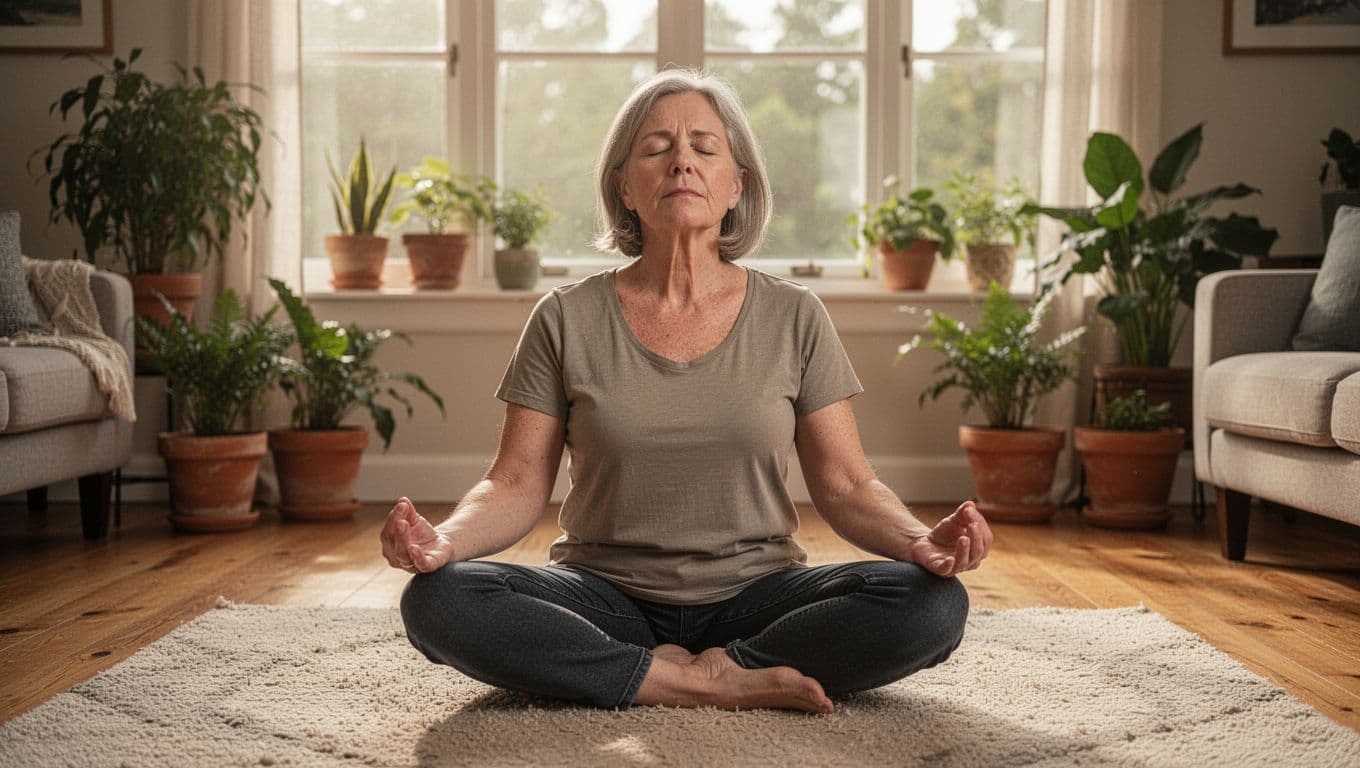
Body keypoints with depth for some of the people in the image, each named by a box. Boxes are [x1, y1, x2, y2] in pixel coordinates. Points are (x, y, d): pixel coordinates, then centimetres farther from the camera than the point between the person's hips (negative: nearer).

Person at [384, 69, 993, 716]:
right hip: (607, 600, 1)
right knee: (436, 601, -28)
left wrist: (921, 540, -20)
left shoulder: (793, 318, 3)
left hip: (756, 596, 0)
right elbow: (517, 485, -1)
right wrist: (445, 539, -23)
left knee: (932, 604, -26)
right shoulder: (566, 319, 2)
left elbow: (847, 487, 2)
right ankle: (723, 685, -22)